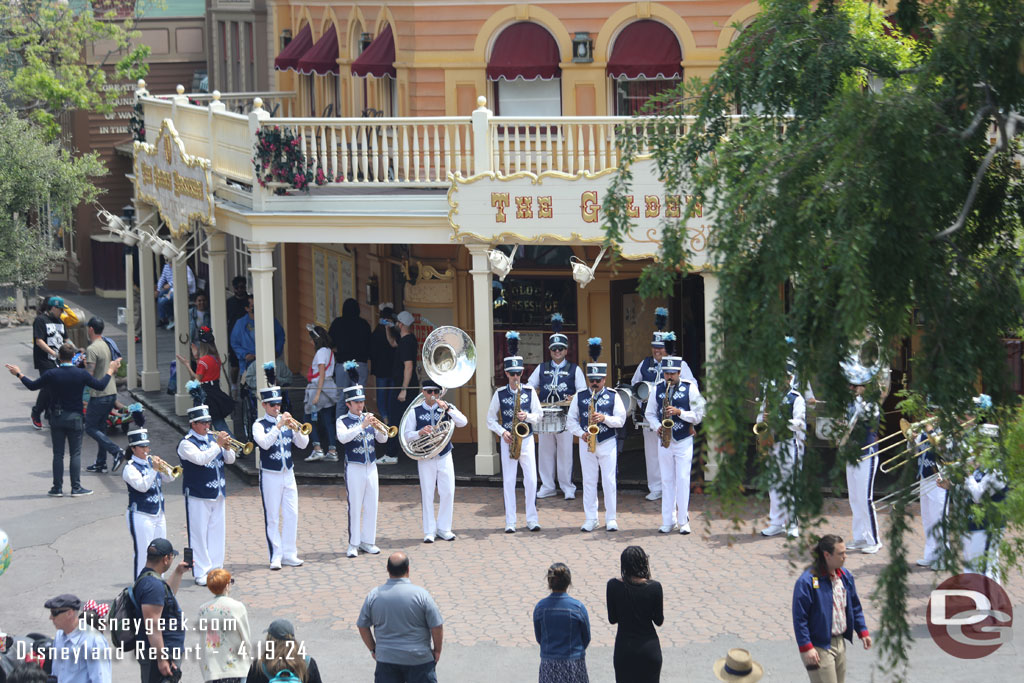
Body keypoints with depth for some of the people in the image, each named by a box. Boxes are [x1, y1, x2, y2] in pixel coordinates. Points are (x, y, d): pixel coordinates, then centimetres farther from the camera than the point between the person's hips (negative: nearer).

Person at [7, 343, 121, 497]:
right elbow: (100, 385, 2)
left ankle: (57, 488, 8)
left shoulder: (51, 374, -9)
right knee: (76, 453, 5)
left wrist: (19, 374, 16)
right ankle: (76, 487, 2)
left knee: (58, 454, 7)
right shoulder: (81, 374, -8)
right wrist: (110, 370, 17)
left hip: (56, 418, 1)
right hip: (74, 418, -1)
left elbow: (32, 386, 1)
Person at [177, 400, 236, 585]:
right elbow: (201, 459, -25)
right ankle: (201, 573, -1)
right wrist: (218, 445, -22)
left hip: (217, 494, 7)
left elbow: (230, 460, 12)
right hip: (198, 496, -7)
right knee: (199, 534, -4)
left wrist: (227, 447, -8)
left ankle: (216, 569, 17)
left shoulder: (212, 438, 12)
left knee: (217, 532, 10)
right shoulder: (186, 443, -9)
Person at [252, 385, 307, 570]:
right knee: (272, 518, -2)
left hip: (288, 474, 4)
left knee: (292, 515, 4)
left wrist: (296, 429, -14)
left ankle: (289, 554, 12)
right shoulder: (259, 425, -4)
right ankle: (276, 556, 2)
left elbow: (303, 444, 3)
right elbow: (264, 443, -23)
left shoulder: (286, 420, 9)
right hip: (270, 476, -4)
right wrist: (279, 426, -27)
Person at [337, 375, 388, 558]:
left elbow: (382, 439, 10)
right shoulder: (343, 420, -2)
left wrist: (379, 429, -11)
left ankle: (367, 541, 14)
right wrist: (362, 426, -28)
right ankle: (353, 544, 0)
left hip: (371, 467, 5)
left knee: (371, 506, 6)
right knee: (355, 507, -5)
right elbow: (342, 437, -21)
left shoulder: (368, 418, 12)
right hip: (354, 468, -5)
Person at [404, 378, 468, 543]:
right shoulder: (416, 411, 3)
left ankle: (443, 529, 12)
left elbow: (463, 422, -9)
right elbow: (407, 436, 2)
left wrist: (448, 408, -21)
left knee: (448, 493, 0)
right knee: (427, 495, 0)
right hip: (425, 459, -1)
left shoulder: (446, 407, 5)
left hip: (444, 457, 1)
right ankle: (429, 531, 6)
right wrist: (420, 433, -19)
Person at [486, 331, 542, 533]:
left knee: (531, 479, -4)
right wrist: (502, 432, -10)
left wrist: (527, 416, -14)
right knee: (509, 480, 0)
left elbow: (539, 415, 7)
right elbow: (490, 419, 5)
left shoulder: (529, 392, 2)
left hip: (526, 439, 0)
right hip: (508, 441, 0)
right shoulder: (500, 394, 1)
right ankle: (510, 522, 2)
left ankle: (532, 519, 5)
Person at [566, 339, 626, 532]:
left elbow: (621, 419, -2)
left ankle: (611, 519, 6)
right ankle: (590, 519, 8)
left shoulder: (613, 397, 1)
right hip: (586, 444, 2)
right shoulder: (580, 397, 6)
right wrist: (581, 434, -8)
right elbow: (571, 420, 8)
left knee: (609, 481, -1)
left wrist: (605, 418, -19)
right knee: (589, 482, 4)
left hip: (608, 443, -2)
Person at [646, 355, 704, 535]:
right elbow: (649, 413, 13)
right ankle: (668, 521, 8)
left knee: (683, 480, -7)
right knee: (667, 481, 5)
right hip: (664, 441, 3)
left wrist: (679, 412, -19)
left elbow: (698, 415, -5)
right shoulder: (657, 389, 6)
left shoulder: (690, 388, -4)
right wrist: (658, 427, -7)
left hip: (684, 441, -3)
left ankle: (683, 521, -2)